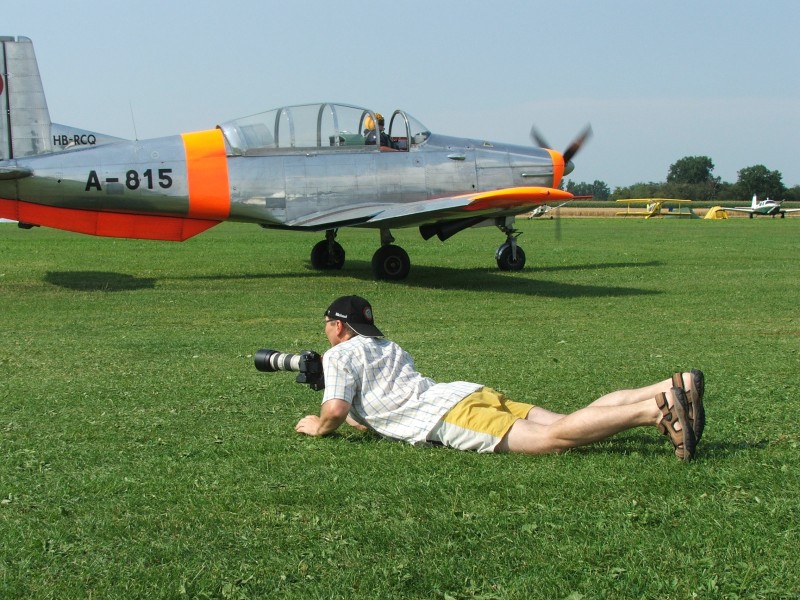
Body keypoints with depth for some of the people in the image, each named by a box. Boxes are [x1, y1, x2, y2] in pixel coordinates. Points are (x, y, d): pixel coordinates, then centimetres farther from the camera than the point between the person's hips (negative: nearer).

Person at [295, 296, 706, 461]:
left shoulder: (340, 355, 11)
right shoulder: (388, 347, 35)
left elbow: (335, 413, -2)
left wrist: (317, 427, 19)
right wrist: (360, 420, 47)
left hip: (445, 416, -8)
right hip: (467, 392, 8)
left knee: (554, 439, -23)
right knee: (564, 423, -4)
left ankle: (657, 410, -40)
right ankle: (674, 389, -19)